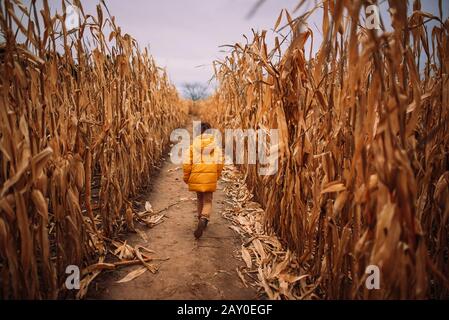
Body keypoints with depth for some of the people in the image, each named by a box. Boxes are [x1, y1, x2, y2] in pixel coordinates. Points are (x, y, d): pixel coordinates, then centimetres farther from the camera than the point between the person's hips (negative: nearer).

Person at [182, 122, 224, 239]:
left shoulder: (194, 143, 1)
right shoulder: (215, 143, 0)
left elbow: (187, 161, -1)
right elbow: (219, 161, -1)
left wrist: (186, 177, 9)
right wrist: (218, 174, 14)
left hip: (196, 176, 2)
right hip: (210, 176, -1)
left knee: (200, 198, 21)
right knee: (207, 201, 6)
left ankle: (202, 220, 33)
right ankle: (203, 220, -19)